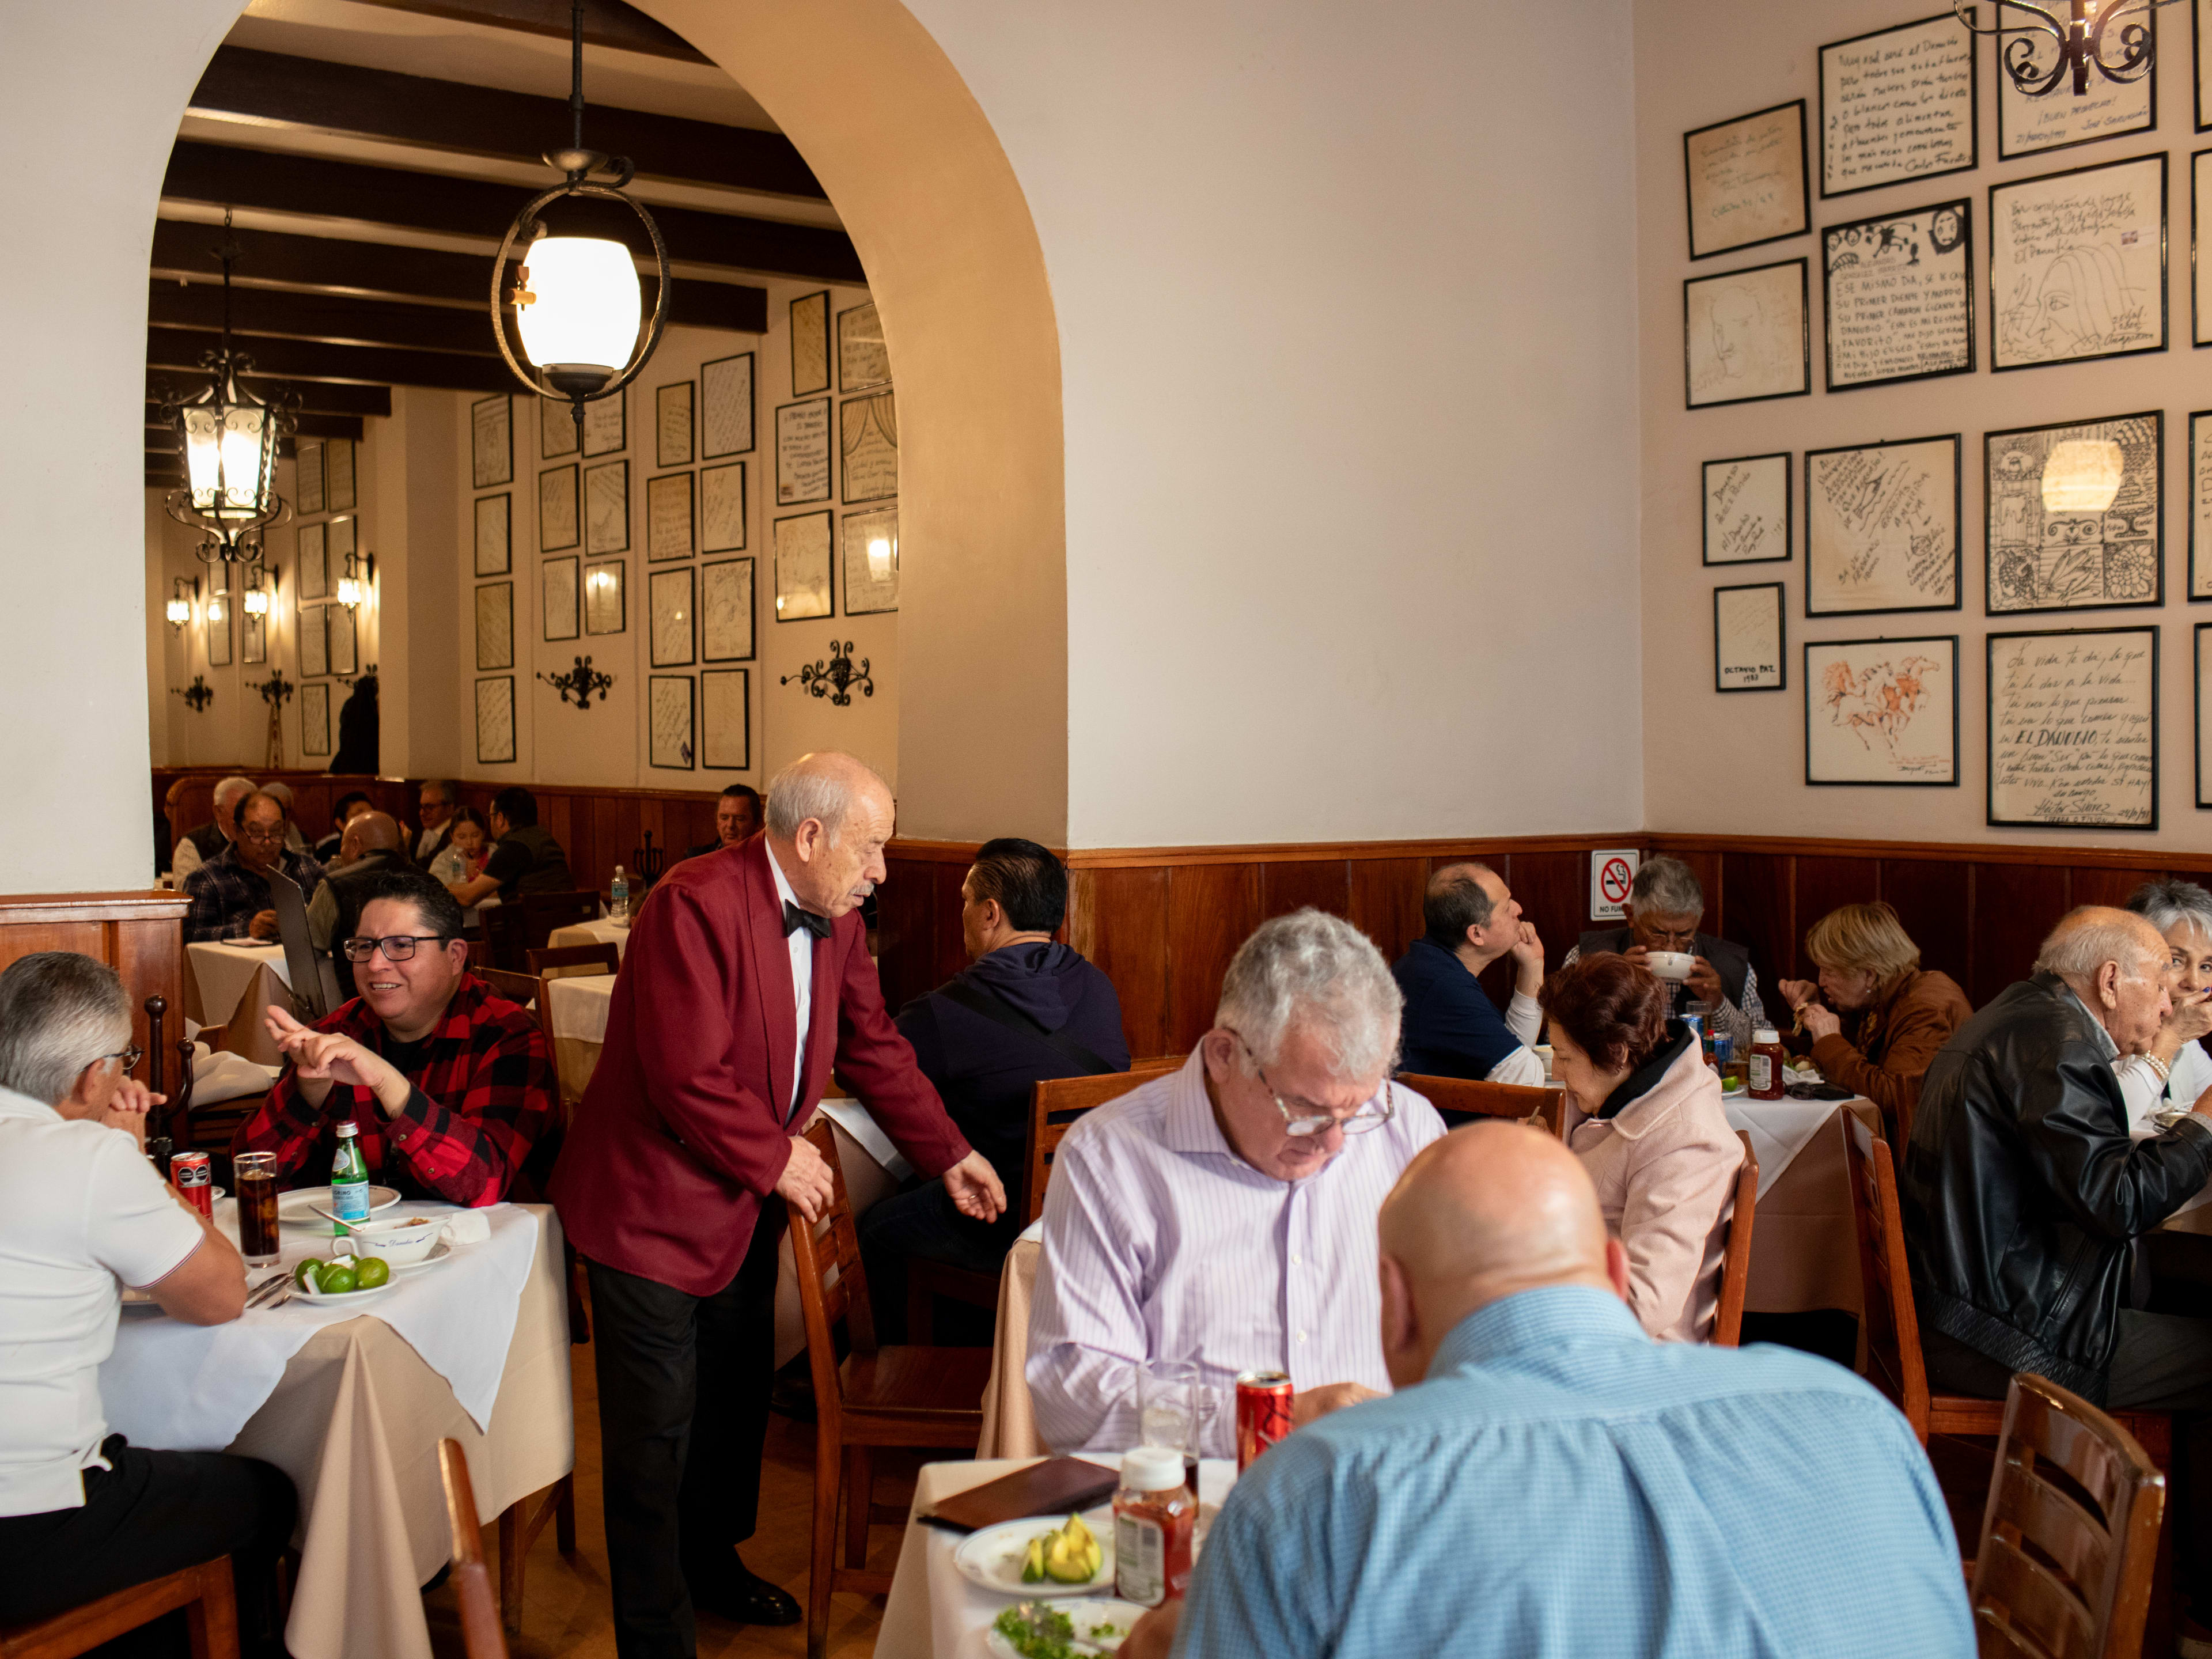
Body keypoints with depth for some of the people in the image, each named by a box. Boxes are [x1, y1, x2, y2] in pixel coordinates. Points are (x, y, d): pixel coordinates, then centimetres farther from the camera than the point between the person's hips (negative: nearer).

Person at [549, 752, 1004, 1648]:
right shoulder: (696, 904, -26)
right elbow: (686, 1078, -28)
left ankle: (711, 1560, 45)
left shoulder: (835, 922, 2)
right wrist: (776, 1158, -17)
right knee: (656, 1433, 1)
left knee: (734, 1403, 23)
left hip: (750, 1205, 9)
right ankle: (655, 1630, 17)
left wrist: (950, 1155, 11)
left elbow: (875, 1047, 13)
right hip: (653, 1204, -9)